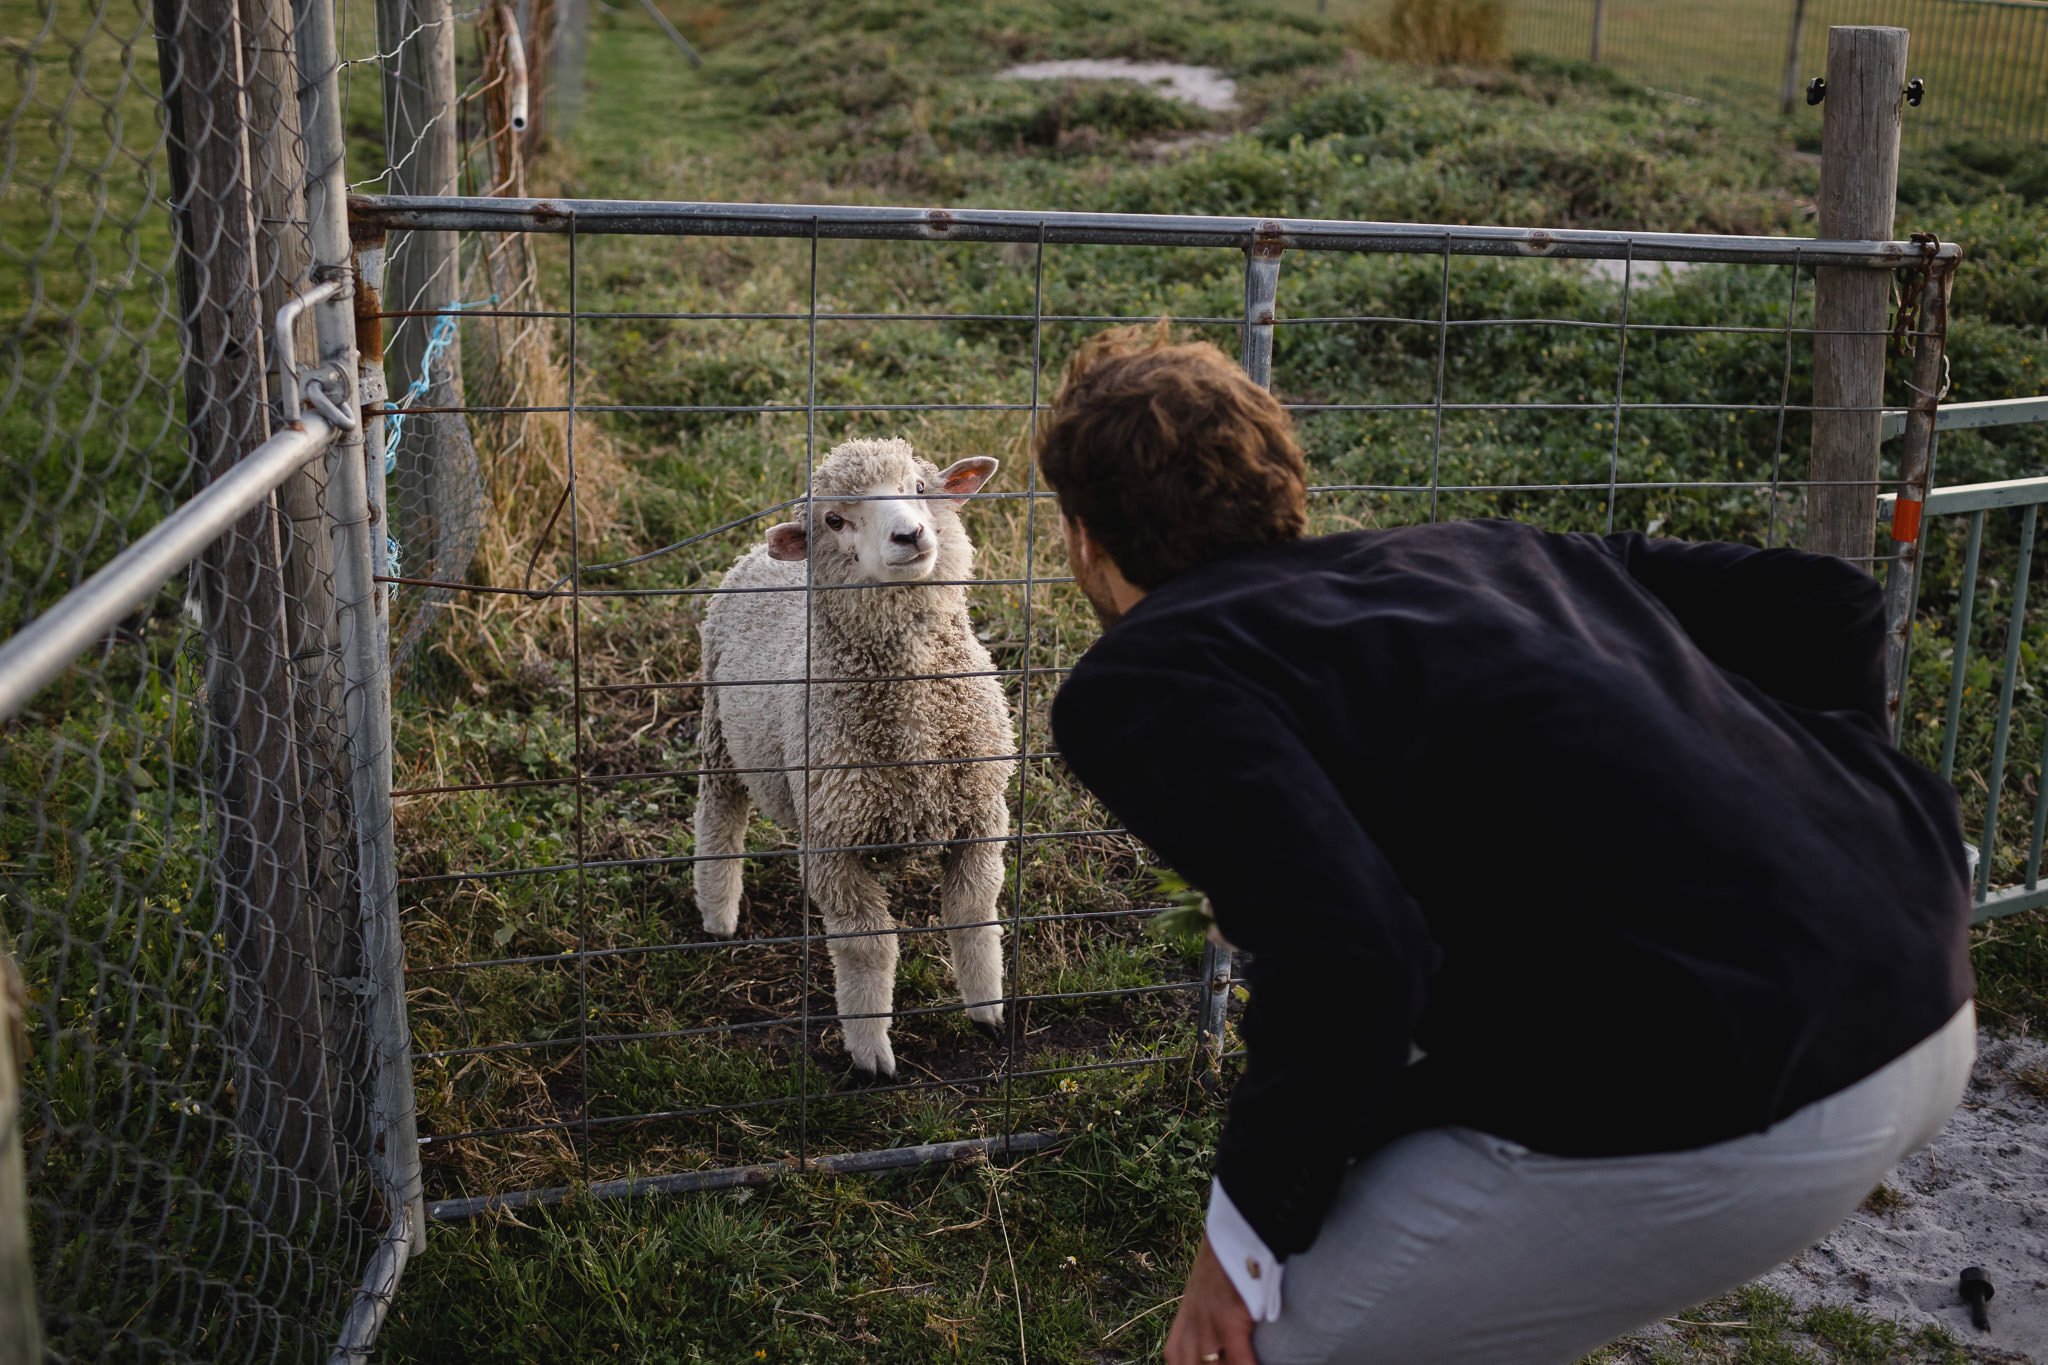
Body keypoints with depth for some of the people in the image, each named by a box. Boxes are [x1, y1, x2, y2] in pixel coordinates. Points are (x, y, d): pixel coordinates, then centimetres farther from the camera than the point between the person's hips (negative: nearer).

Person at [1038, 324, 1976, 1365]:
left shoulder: (1139, 680, -1)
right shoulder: (1461, 551, 20)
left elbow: (1350, 959, -18)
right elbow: (1821, 601, 18)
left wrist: (1250, 1230, -3)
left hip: (1715, 1106, -8)